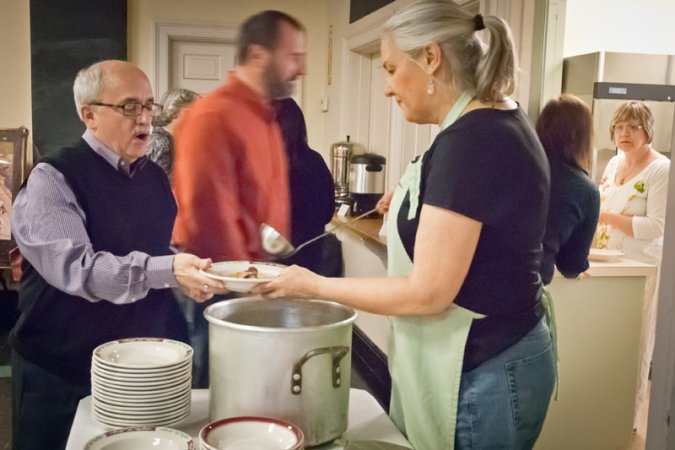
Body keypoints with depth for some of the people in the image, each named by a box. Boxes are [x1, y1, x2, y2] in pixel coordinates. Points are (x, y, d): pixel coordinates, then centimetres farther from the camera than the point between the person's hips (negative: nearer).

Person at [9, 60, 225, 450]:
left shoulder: (155, 177, 7)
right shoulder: (54, 179, -14)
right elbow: (75, 268, -27)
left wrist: (191, 272, -2)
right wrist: (166, 271, -38)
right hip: (64, 375, -6)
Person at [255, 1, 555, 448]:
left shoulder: (468, 140, -24)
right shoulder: (503, 121, 7)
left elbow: (427, 293, -23)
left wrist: (315, 286, -13)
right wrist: (422, 204, 11)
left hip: (481, 377, -10)